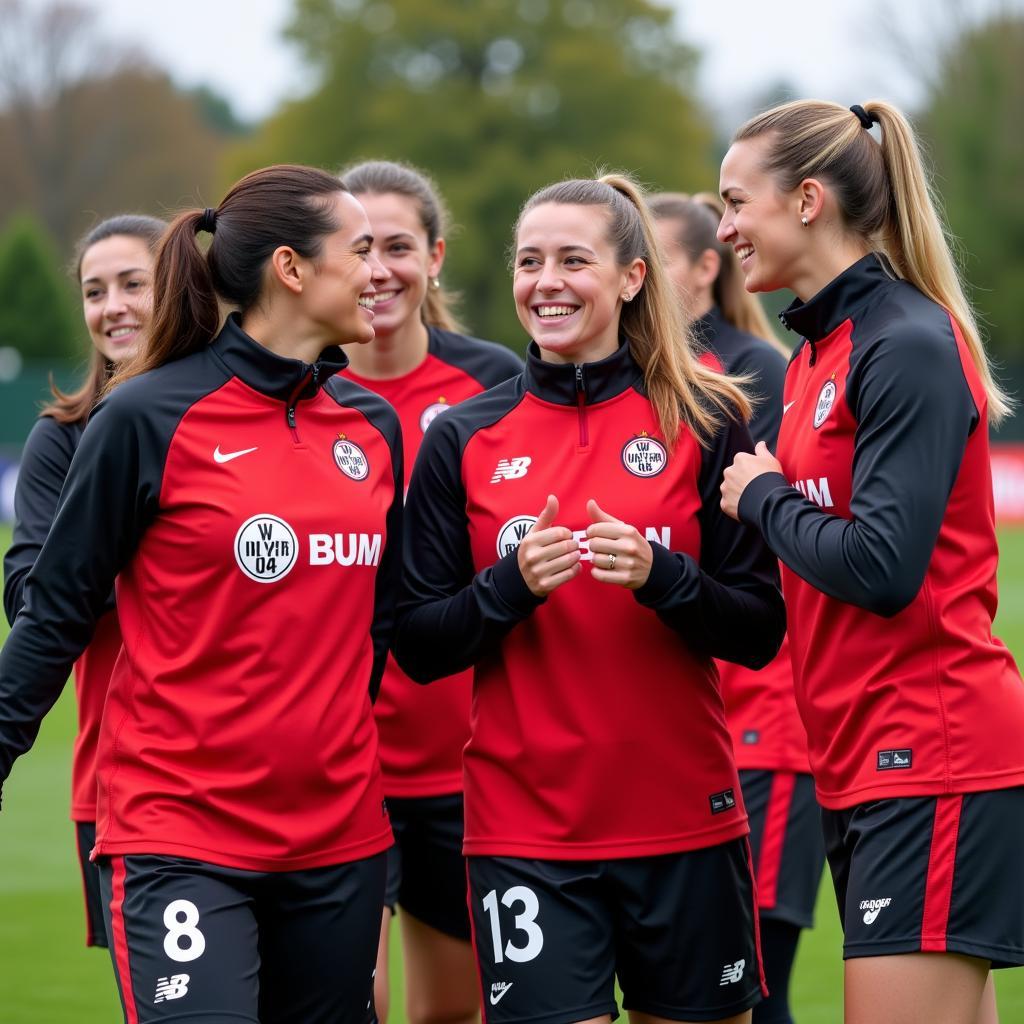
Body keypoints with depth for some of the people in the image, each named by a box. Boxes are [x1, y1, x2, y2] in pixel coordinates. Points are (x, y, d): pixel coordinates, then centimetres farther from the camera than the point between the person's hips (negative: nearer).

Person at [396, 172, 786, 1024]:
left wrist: (659, 577, -18)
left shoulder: (705, 423, 1)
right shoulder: (462, 441, 4)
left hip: (685, 822, 0)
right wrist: (510, 585, -15)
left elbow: (760, 632, -1)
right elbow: (418, 648, 3)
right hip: (525, 832, 0)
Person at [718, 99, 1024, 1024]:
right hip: (862, 763, 9)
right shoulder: (820, 352, 14)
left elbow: (881, 567, -21)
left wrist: (761, 496, -7)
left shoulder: (909, 344, -13)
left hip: (930, 757, -9)